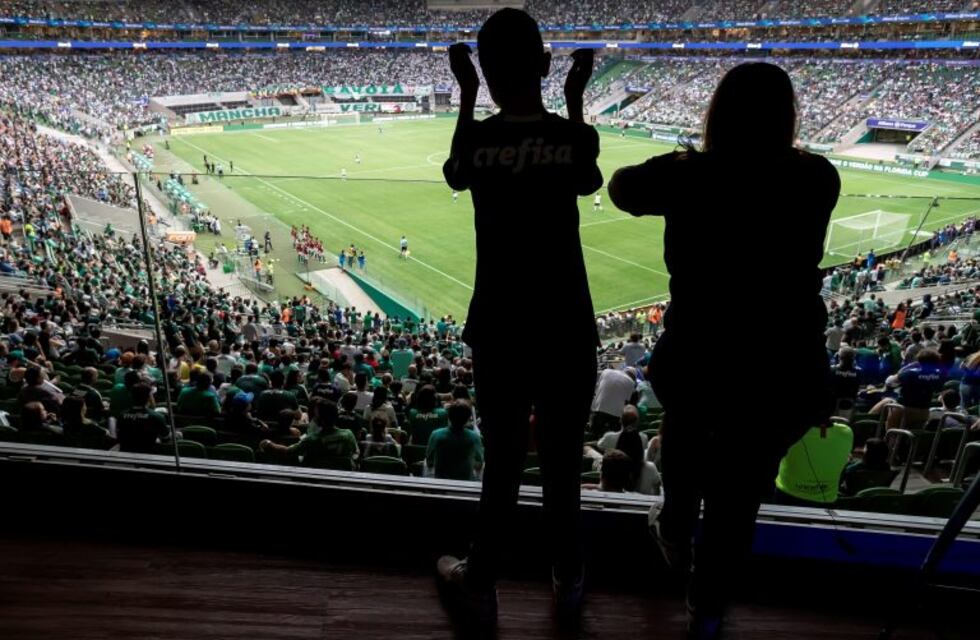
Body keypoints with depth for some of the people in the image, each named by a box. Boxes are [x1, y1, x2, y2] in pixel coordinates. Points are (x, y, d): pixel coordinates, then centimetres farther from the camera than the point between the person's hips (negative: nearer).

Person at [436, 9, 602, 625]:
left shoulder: (476, 139, -7)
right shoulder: (572, 136, -8)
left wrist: (466, 93, 15)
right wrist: (576, 99, 15)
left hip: (499, 327, 1)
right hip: (567, 327, 0)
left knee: (503, 462, 17)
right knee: (563, 466, 16)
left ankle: (480, 585, 35)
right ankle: (569, 586, 38)